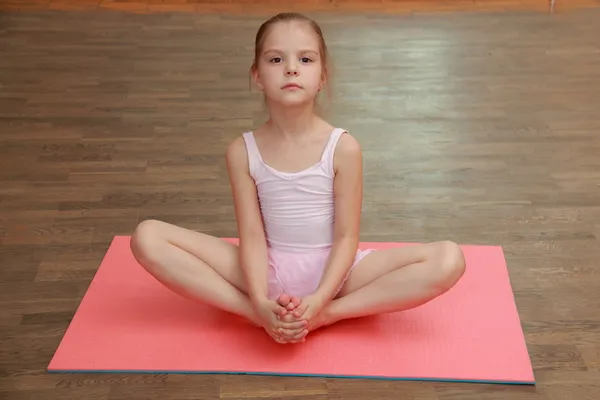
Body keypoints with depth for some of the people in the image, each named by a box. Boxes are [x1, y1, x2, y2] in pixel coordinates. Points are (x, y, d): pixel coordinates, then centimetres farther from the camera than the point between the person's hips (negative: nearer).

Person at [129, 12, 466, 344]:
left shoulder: (343, 148, -13)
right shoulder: (243, 151, -8)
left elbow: (346, 236, -12)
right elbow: (252, 235, -11)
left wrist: (318, 301, -26)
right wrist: (261, 303, -27)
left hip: (331, 271, -1)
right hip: (269, 273, 1)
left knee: (449, 260, -23)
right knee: (148, 237, -17)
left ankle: (325, 315, -19)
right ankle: (256, 316, -19)